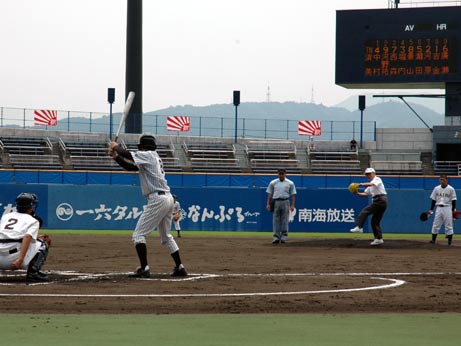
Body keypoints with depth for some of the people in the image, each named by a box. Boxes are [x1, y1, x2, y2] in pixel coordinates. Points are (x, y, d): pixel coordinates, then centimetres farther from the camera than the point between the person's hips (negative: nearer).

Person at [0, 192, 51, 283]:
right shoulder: (33, 221, 9)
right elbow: (27, 238, -9)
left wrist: (35, 237, 37)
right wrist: (20, 260, -19)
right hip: (15, 257, -4)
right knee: (43, 244, 15)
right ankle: (33, 273, -1)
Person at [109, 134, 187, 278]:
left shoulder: (148, 155, -5)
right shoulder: (153, 157, 21)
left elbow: (127, 154, -12)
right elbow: (130, 166, 23)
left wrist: (116, 146, 7)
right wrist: (115, 156, 16)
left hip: (158, 200, -10)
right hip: (168, 198, 10)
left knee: (139, 234, -7)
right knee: (166, 236, 21)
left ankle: (144, 269, -15)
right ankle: (179, 267, 20)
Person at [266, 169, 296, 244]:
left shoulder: (290, 183, 6)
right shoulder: (273, 183, 9)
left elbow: (292, 195, 5)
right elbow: (270, 194, 10)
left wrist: (292, 205, -4)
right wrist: (268, 204, 1)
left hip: (285, 202, -1)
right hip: (276, 202, 1)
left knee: (285, 220, -2)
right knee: (276, 220, -2)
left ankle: (284, 237, 4)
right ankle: (276, 237, -1)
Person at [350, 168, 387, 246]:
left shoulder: (377, 179, -3)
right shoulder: (370, 184, 24)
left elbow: (371, 184, -25)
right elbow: (366, 194, 18)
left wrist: (361, 184, -33)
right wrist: (358, 193, 1)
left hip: (380, 201, -10)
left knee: (365, 211, -17)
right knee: (375, 221, 9)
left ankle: (359, 227, -23)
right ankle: (379, 239, 9)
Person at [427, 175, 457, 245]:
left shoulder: (451, 189, -3)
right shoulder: (436, 188, 6)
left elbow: (453, 200, -2)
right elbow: (433, 200, 10)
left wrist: (454, 210, -8)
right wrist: (431, 210, 5)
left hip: (447, 208, -3)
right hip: (439, 208, 3)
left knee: (448, 225, -3)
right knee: (435, 225, 1)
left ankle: (450, 240, 2)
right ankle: (433, 239, 5)